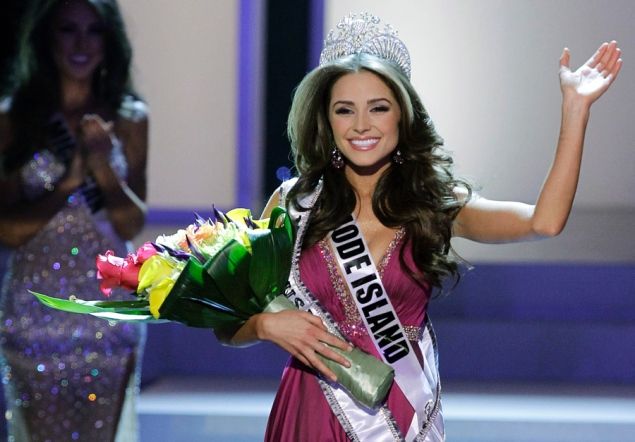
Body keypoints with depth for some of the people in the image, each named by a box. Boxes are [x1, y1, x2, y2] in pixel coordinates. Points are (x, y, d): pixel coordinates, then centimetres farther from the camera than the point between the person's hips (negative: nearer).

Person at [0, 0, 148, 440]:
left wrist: (103, 166, -16)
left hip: (109, 314, 1)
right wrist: (68, 183, -17)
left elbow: (132, 225, 0)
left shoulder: (129, 119, 3)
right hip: (36, 316, -1)